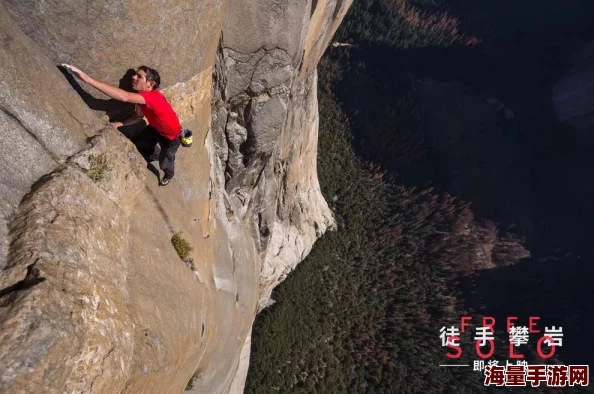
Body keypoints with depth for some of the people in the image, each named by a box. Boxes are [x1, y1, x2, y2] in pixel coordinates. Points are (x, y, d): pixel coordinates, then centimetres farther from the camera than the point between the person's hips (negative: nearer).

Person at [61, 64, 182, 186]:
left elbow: (125, 97, -58)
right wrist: (120, 124, -15)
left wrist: (88, 79, -61)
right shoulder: (141, 96, -14)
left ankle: (169, 175, 46)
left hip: (172, 135, -7)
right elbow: (139, 116, 2)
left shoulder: (152, 97, -42)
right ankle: (156, 156, 55)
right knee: (140, 144, 23)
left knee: (164, 163, 9)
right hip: (156, 128, 7)